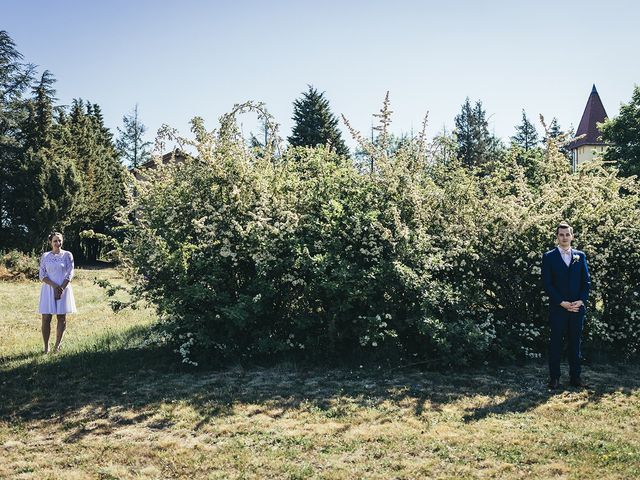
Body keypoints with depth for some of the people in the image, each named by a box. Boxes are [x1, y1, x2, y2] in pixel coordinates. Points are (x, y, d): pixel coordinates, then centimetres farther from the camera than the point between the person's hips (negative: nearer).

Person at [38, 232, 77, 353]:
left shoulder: (67, 255, 2)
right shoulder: (45, 256, 4)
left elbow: (70, 274, -2)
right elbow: (42, 275, 0)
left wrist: (61, 289, -13)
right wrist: (55, 286, -15)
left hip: (64, 289, 0)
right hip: (48, 289, 1)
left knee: (62, 318, 3)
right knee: (46, 318, -3)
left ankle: (57, 346, 12)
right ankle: (46, 347, 5)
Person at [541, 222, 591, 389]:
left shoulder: (580, 256, 11)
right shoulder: (549, 257, 1)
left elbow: (587, 281, 8)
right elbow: (547, 284, -5)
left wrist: (581, 301, -6)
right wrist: (562, 303, -12)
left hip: (578, 307, 3)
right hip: (557, 308, -3)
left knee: (575, 343, 8)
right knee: (556, 343, 1)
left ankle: (575, 377, 16)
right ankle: (554, 378, 8)